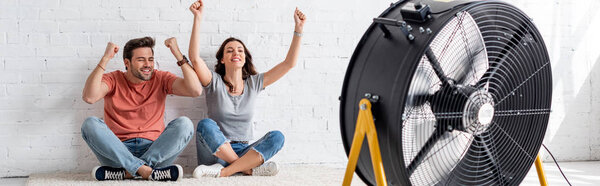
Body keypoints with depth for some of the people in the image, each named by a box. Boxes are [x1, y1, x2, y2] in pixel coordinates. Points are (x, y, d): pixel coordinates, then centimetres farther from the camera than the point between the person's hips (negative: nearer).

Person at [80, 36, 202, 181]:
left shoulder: (161, 79, 9)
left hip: (154, 150, 1)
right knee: (90, 124, -25)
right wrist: (105, 59, -17)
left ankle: (128, 172, -29)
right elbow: (89, 97, -17)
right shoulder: (113, 80, 5)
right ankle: (147, 171, -33)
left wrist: (178, 55, -10)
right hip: (118, 151, -1)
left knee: (184, 124, -23)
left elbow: (195, 91, -7)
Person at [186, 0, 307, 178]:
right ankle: (249, 168, -27)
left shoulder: (254, 83, 10)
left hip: (242, 152, 3)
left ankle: (223, 172, -33)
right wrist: (197, 19, -25)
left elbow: (289, 63, 7)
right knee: (205, 124, -32)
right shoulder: (214, 82, 1)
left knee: (276, 137, -23)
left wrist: (298, 29, -1)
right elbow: (195, 58, -18)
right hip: (215, 153, -3)